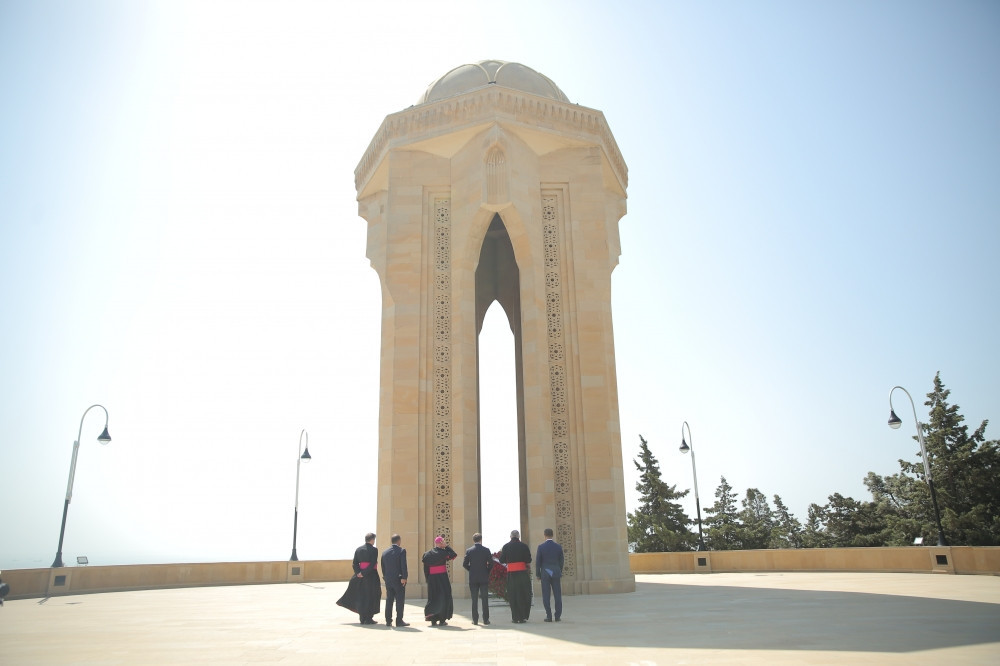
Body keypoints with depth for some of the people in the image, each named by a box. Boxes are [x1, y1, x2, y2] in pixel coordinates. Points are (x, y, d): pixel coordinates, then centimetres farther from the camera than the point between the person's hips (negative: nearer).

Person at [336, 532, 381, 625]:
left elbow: (355, 563, 2)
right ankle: (368, 619, 5)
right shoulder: (374, 550, -11)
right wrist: (363, 573, -13)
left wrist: (358, 573, -7)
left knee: (361, 597, 14)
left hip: (361, 576, 5)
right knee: (370, 597, 4)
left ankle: (362, 618, 18)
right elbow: (373, 564, -18)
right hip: (371, 576, -5)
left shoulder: (358, 549, 6)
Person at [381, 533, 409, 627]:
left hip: (388, 580, 5)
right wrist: (404, 578, -14)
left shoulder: (384, 552, 7)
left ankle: (388, 621, 13)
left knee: (389, 600, 12)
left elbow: (383, 567, 11)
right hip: (398, 579, -5)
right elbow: (403, 565, -16)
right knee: (400, 600, 1)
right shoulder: (401, 550, -9)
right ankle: (399, 621, 1)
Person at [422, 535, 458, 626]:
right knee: (444, 597, 6)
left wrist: (428, 579, 14)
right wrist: (446, 546, 0)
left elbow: (425, 569, 6)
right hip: (443, 577, -4)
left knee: (433, 598, 11)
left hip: (432, 578, 4)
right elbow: (454, 555, -1)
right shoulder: (443, 552, -9)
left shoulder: (427, 554, 4)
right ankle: (442, 620, 5)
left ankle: (433, 620, 7)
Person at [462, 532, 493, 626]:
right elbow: (491, 563, -5)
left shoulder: (469, 550, -1)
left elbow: (465, 564, -1)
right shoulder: (486, 550, -3)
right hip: (484, 578, -1)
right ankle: (485, 619, 3)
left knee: (474, 600, 6)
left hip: (473, 578, 1)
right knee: (485, 599, 4)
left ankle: (475, 619, 5)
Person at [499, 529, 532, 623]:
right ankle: (523, 617, 8)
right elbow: (528, 561, -5)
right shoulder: (524, 546, -1)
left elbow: (502, 561, 2)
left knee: (512, 595, 8)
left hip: (510, 573, 1)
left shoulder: (506, 546, 2)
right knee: (523, 595, 9)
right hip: (522, 572, -1)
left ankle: (515, 618, 7)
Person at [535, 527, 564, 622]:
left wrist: (538, 574, 4)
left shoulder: (541, 546, -7)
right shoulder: (558, 547, -1)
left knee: (546, 596, 2)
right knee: (557, 595, 6)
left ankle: (549, 616, 1)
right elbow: (561, 561, 6)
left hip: (545, 574, -2)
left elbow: (538, 561, -5)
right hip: (556, 573, 2)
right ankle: (557, 616, 6)